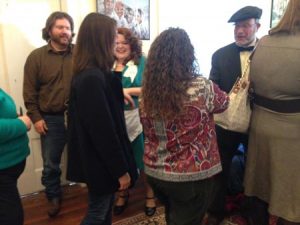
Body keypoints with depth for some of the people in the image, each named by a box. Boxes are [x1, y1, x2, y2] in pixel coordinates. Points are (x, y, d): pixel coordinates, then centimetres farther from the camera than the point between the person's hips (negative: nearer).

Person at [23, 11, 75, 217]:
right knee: (50, 164, 12)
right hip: (51, 119, 0)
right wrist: (35, 117, -6)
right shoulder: (36, 57, -2)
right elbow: (29, 91, -1)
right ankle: (54, 197, 35)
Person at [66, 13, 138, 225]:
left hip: (96, 158, 9)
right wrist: (121, 169, -19)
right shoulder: (93, 78, -26)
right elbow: (103, 130, -26)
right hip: (100, 161, -9)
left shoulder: (88, 73, 6)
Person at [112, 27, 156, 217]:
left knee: (143, 159, 7)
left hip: (138, 119, -3)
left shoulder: (142, 62, -3)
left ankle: (150, 195, 30)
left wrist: (128, 90, -17)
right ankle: (122, 193, 37)